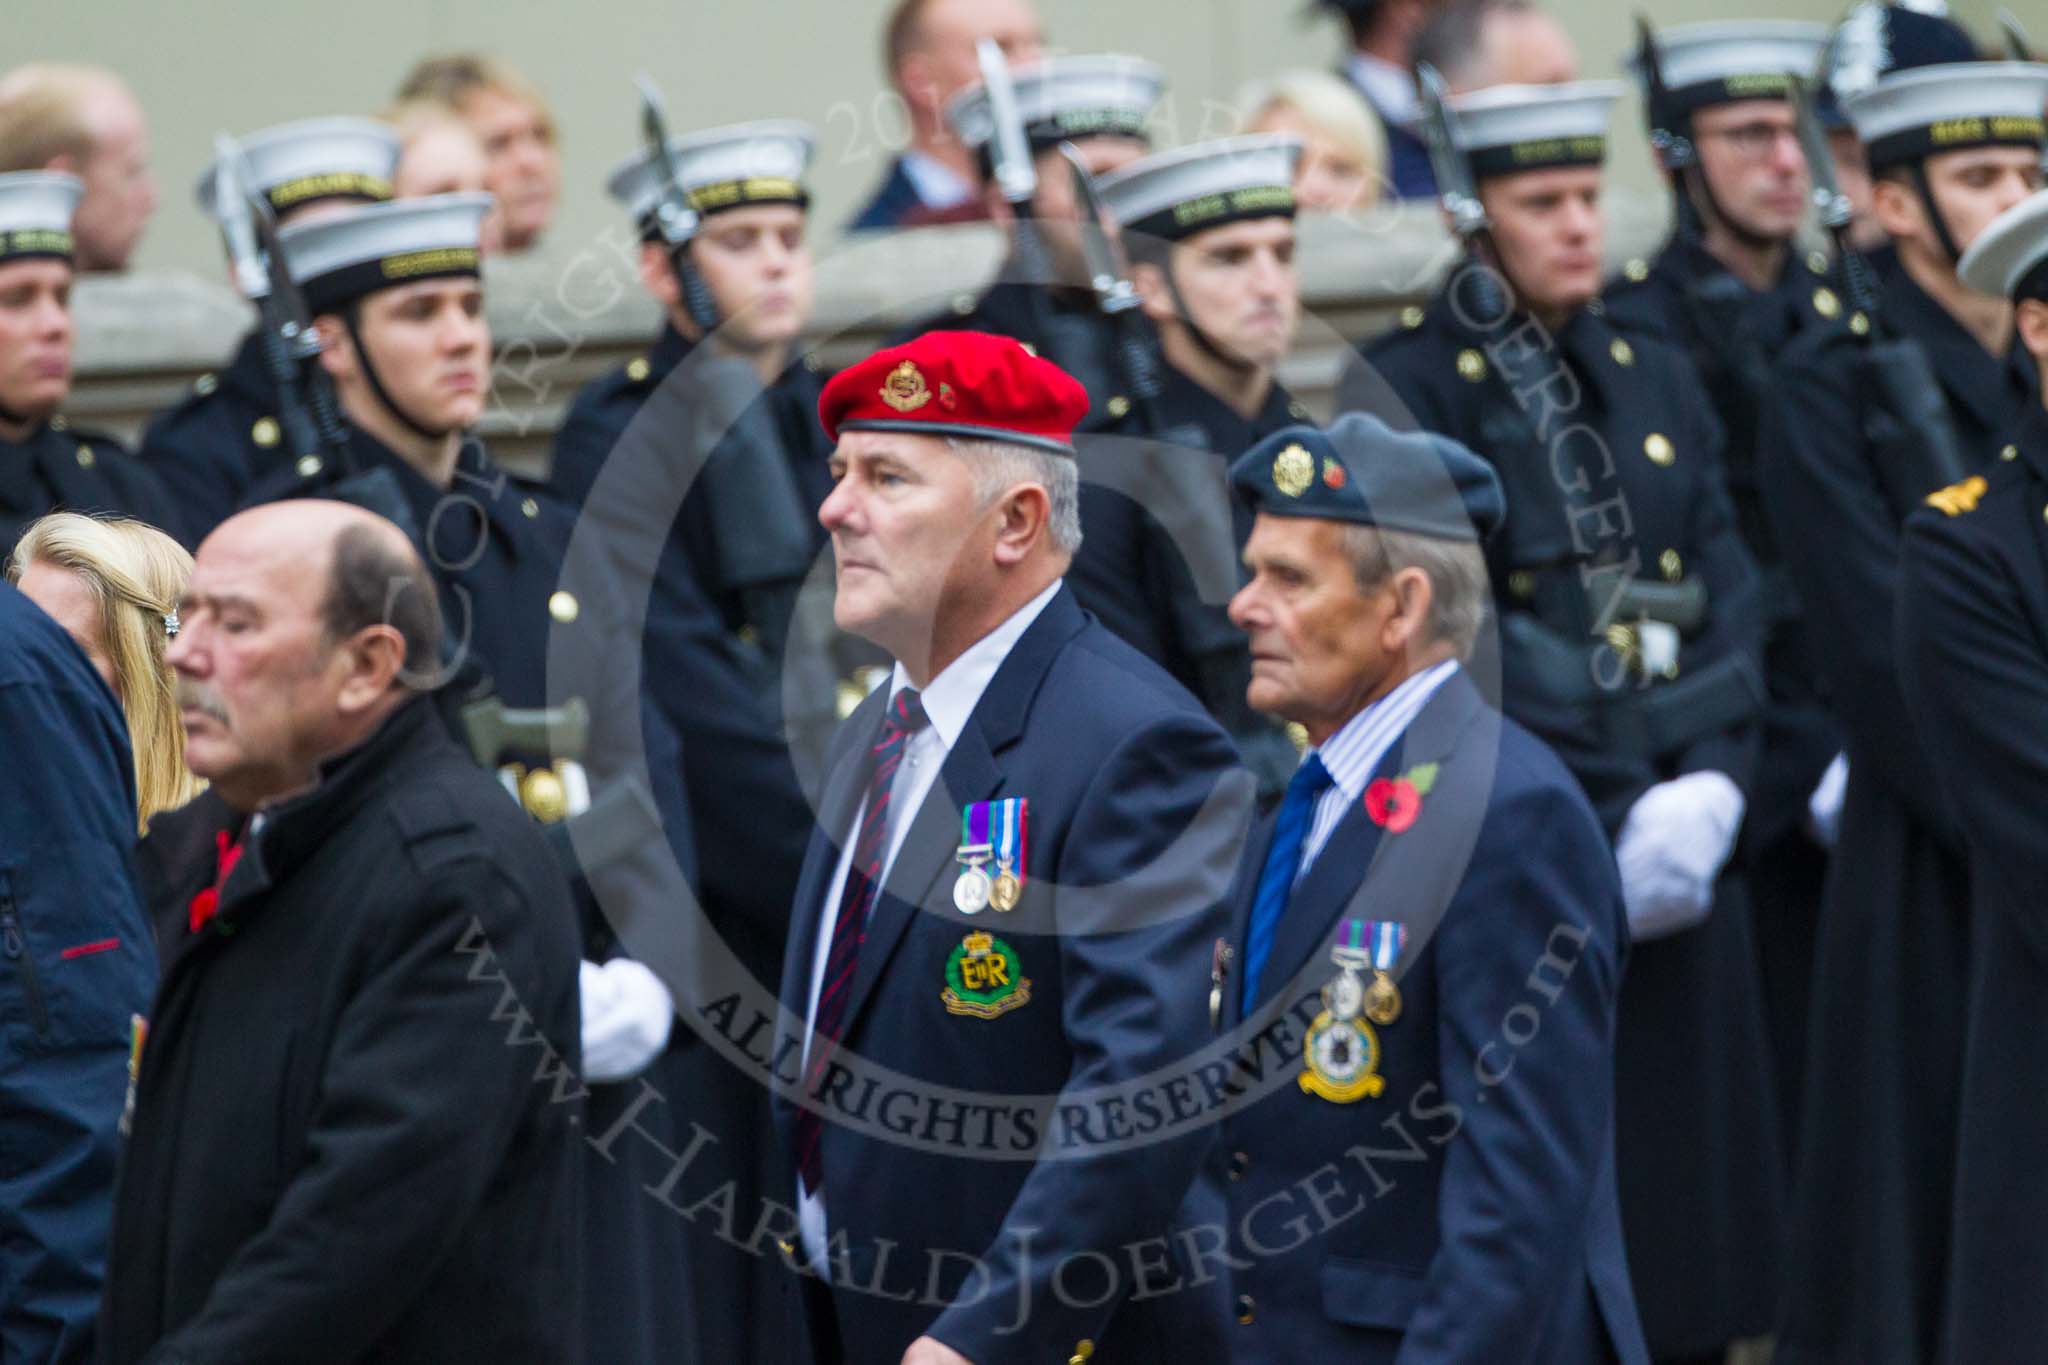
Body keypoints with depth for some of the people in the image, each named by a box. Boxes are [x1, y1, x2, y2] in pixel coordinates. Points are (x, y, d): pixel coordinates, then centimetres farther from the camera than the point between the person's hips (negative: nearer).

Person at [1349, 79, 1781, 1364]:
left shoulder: (1659, 380, 14)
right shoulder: (1409, 389, -5)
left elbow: (1730, 602, 8)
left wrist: (1712, 786, -8)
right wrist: (1613, 813, -15)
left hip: (1679, 868, 5)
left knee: (1686, 1193, 5)